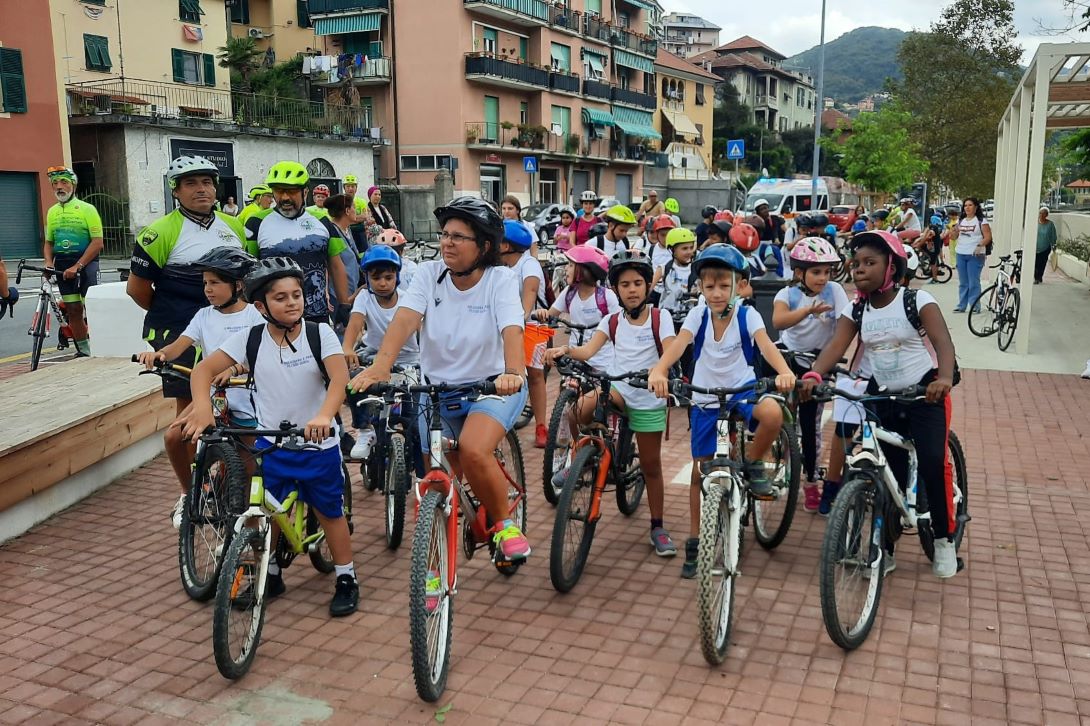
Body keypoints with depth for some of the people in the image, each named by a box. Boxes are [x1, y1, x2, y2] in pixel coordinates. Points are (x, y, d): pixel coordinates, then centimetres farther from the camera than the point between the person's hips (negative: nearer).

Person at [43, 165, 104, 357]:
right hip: (62, 266, 5)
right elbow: (48, 242, 18)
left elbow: (97, 242, -12)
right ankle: (83, 351, 16)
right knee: (73, 310, 8)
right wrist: (49, 262, -2)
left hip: (86, 263, -5)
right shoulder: (52, 212, 10)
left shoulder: (87, 209, -6)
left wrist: (77, 266, -19)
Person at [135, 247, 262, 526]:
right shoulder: (204, 316, 6)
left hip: (247, 400, -4)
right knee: (173, 437, -16)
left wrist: (233, 370, -42)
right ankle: (189, 494, 7)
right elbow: (179, 345, -7)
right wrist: (158, 354, -30)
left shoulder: (255, 315, -7)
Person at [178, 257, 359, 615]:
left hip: (318, 442, -2)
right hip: (269, 443, 2)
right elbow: (204, 370, -8)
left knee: (330, 513, 9)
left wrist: (324, 415, -44)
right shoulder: (250, 338, -7)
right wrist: (202, 406, -28)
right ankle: (270, 575, 33)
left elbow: (340, 377, -26)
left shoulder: (320, 334, -13)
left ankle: (346, 579, 24)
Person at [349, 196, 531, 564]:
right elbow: (405, 318, -21)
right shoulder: (429, 273, -6)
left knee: (473, 451, -30)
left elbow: (512, 330, -28)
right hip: (438, 388, 4)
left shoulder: (500, 278, -12)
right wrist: (380, 366, -39)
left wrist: (513, 373, -48)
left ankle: (504, 523, -4)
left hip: (493, 385, -3)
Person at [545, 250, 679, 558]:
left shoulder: (660, 318, -6)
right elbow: (589, 350, -11)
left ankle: (658, 527, 20)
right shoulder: (612, 320, 3)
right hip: (617, 388, 2)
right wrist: (566, 350, -33)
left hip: (649, 399, -2)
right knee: (582, 408, -31)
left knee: (651, 465, 5)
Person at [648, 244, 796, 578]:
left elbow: (765, 344, -29)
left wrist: (784, 372, -50)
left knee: (773, 414, -36)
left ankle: (753, 464, -6)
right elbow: (677, 344, -27)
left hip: (742, 389, -1)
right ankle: (695, 541, 20)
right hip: (705, 399, 1)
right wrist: (659, 371, -48)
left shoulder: (747, 315, -12)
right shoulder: (698, 314, -10)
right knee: (700, 472, 5)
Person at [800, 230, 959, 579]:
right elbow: (835, 345, -16)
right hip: (881, 396, 4)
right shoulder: (855, 311, -1)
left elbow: (943, 342, -24)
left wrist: (945, 378, -44)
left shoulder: (917, 300, -11)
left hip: (925, 392, -3)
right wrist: (814, 375, -37)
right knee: (889, 471, 6)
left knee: (932, 463, -20)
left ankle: (943, 538, 2)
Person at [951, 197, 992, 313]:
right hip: (961, 254, 5)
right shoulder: (960, 221, 14)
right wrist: (952, 231, -7)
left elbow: (988, 237, -8)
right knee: (963, 282, 10)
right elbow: (953, 237, 14)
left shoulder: (981, 221, -2)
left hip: (975, 255, -5)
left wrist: (980, 245, -24)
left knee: (974, 282, -6)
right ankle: (961, 306, 15)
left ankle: (975, 306, -2)